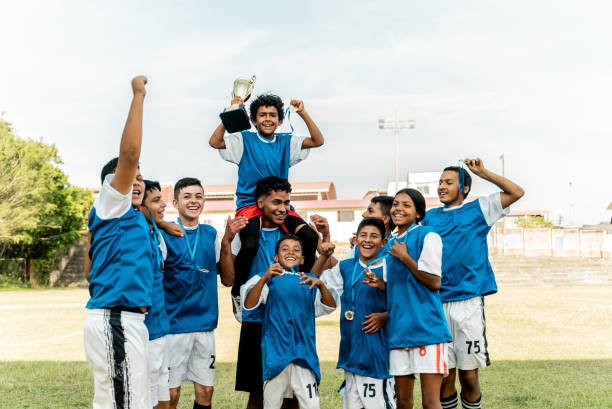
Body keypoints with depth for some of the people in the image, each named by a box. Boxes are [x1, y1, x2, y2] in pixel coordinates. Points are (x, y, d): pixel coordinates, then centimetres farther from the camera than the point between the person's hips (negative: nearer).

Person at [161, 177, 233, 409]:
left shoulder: (211, 234, 8)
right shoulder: (165, 234, -5)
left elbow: (227, 280, 9)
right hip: (174, 324, -4)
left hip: (205, 323, 4)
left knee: (205, 390, 9)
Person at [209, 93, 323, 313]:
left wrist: (304, 114, -10)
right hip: (249, 204, -4)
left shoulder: (286, 142, 10)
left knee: (310, 237, -19)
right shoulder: (244, 140, 2)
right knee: (250, 245, -32)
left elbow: (318, 141, 0)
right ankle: (237, 292, -7)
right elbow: (215, 142, -11)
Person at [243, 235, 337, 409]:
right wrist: (265, 278, -25)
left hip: (304, 352, 2)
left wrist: (320, 285, -15)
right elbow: (249, 305, -10)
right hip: (276, 352, -2)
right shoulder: (267, 278, 3)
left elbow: (330, 307, 4)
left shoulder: (309, 280, 13)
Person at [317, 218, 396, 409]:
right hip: (350, 348, 6)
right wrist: (323, 256, 4)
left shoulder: (387, 268, -6)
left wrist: (382, 285, -26)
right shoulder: (346, 266, 11)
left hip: (377, 348, -6)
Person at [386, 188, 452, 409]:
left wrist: (405, 257, -10)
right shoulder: (389, 243, 15)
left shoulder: (427, 236, -5)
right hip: (399, 329, 6)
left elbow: (434, 282, -11)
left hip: (426, 327, -6)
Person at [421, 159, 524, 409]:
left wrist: (483, 172, 1)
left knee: (469, 376, 0)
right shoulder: (429, 217, 16)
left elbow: (516, 192, 4)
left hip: (468, 301, -2)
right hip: (436, 303, 2)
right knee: (444, 376, 4)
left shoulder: (477, 210, 9)